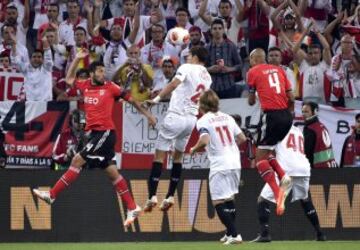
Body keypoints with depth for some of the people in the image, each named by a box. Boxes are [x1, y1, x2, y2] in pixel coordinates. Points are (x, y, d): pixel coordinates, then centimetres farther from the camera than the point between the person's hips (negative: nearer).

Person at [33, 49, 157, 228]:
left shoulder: (110, 87, -1)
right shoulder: (85, 86, 13)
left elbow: (130, 99, 9)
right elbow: (69, 79, 29)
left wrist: (147, 114, 14)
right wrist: (77, 59, 19)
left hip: (105, 132, -6)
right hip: (94, 133, 6)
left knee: (77, 161, -11)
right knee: (112, 172, 6)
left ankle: (52, 195, -9)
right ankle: (132, 208, 9)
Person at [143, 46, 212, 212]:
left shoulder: (187, 68, -8)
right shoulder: (207, 77, 13)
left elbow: (175, 83, -25)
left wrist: (157, 98, -28)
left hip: (176, 116, -6)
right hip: (192, 118, 6)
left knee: (159, 155, -1)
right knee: (178, 156, 19)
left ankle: (152, 196, -10)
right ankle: (170, 196, 16)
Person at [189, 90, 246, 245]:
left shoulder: (203, 121, -6)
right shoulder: (227, 117, 12)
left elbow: (205, 140, -22)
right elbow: (242, 138, 13)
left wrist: (194, 149, -3)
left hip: (219, 166, -7)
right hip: (235, 163, 7)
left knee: (218, 202, -2)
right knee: (229, 199, 21)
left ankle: (234, 235, -11)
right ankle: (230, 232, 26)